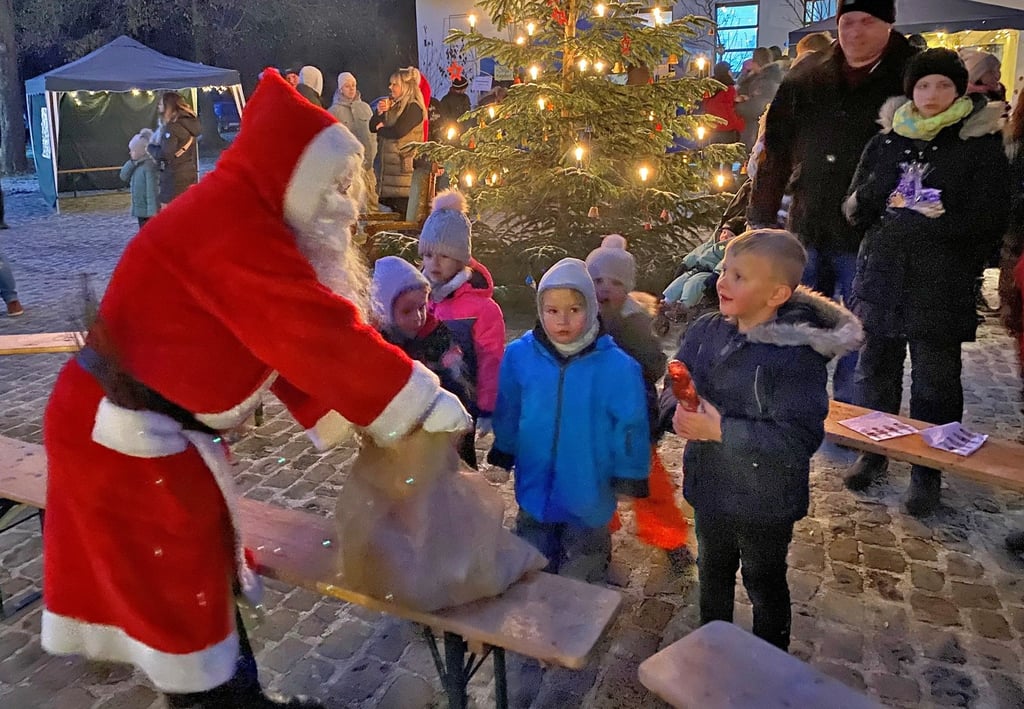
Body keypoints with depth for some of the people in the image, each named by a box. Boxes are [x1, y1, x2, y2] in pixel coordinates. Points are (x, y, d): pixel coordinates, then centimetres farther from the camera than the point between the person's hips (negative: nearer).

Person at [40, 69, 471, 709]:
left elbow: (289, 342, 6)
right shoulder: (228, 221, -24)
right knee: (178, 592, 7)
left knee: (202, 572, 19)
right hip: (125, 434, -9)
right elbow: (314, 333, -30)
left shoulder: (246, 222, 8)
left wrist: (347, 418, -2)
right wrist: (420, 399, -23)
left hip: (161, 430, 9)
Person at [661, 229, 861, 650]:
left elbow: (799, 439, -29)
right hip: (710, 489, 6)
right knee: (713, 574, 28)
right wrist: (678, 413, -23)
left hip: (763, 503, -6)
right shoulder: (707, 331, -8)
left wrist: (722, 430, -32)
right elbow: (674, 386, -1)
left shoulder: (797, 355, -26)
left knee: (764, 585, 20)